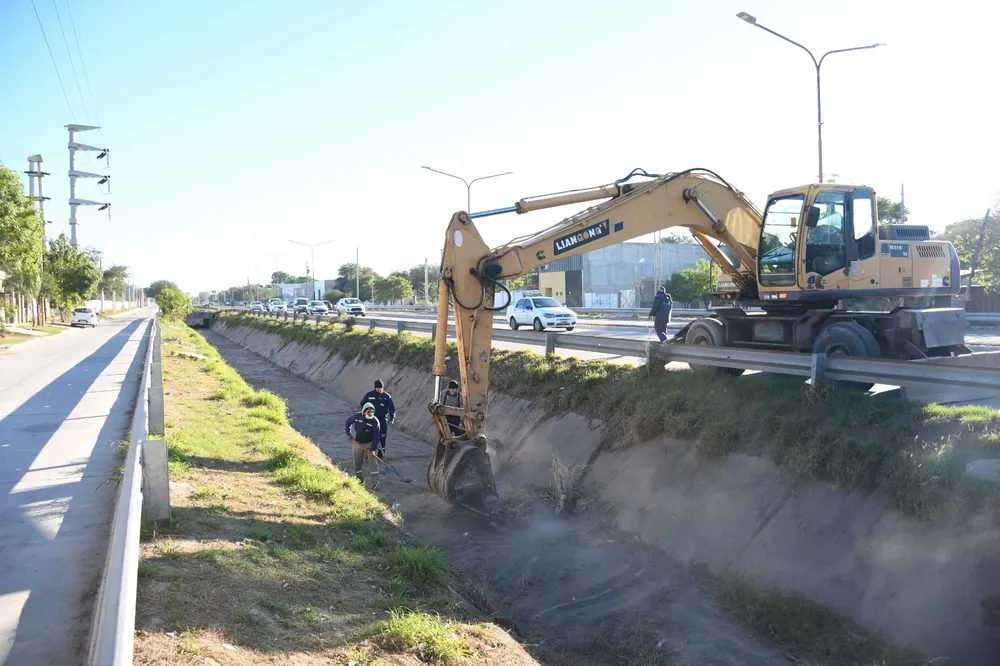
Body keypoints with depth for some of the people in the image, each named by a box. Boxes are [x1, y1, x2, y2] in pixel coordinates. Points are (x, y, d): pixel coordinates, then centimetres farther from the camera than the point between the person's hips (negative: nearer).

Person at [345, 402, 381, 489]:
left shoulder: (375, 421, -21)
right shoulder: (356, 416, -14)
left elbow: (376, 436, -20)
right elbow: (348, 422, 6)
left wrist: (373, 448, -26)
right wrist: (348, 433, -1)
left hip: (369, 443, -3)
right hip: (357, 443, 3)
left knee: (372, 462, -11)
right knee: (357, 463, 10)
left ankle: (375, 482, -5)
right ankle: (360, 481, 26)